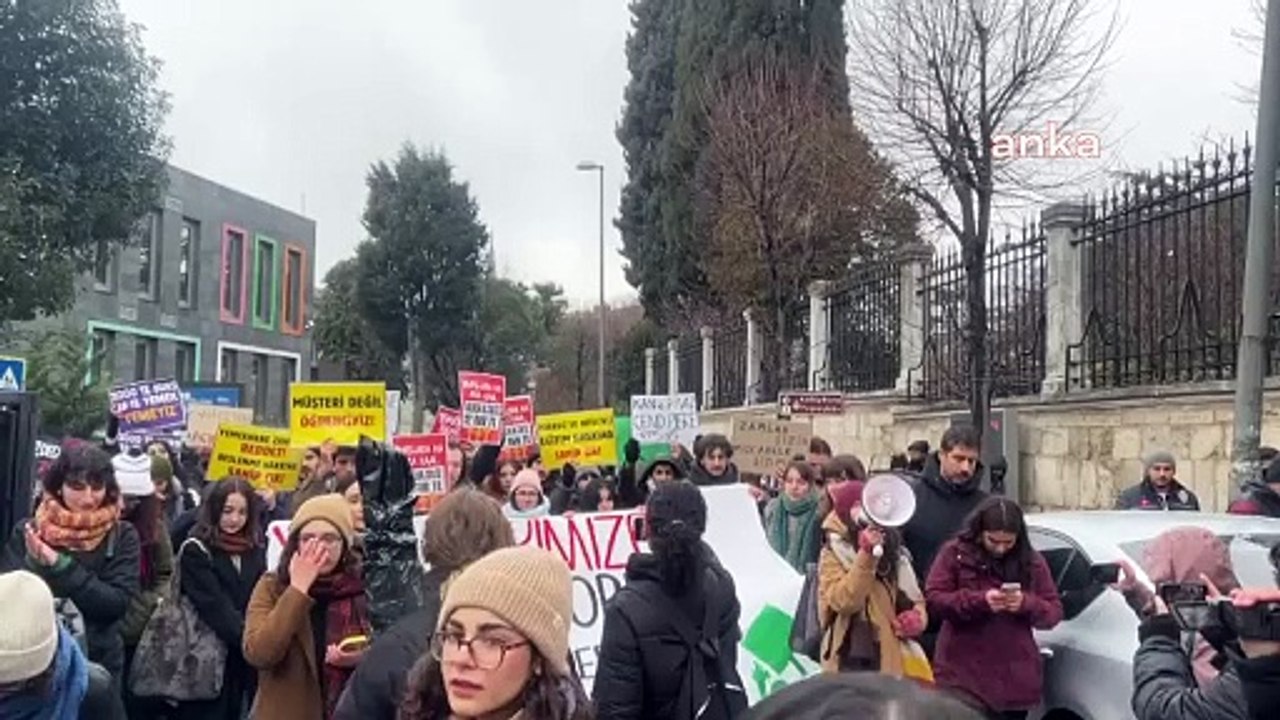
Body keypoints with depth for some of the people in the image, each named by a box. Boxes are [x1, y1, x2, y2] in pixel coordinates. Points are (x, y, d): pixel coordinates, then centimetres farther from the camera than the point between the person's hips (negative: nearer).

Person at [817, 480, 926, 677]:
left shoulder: (893, 550, 13)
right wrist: (866, 555, -25)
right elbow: (843, 601, -20)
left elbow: (914, 598, 19)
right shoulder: (834, 553, -4)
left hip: (889, 659, 6)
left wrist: (916, 618, -4)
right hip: (850, 659, -5)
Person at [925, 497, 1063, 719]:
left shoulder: (1032, 561, 6)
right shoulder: (954, 553, -3)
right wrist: (979, 601, -22)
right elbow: (932, 600, -8)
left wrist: (1027, 604, -16)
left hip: (1015, 679, 3)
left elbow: (1054, 612, 7)